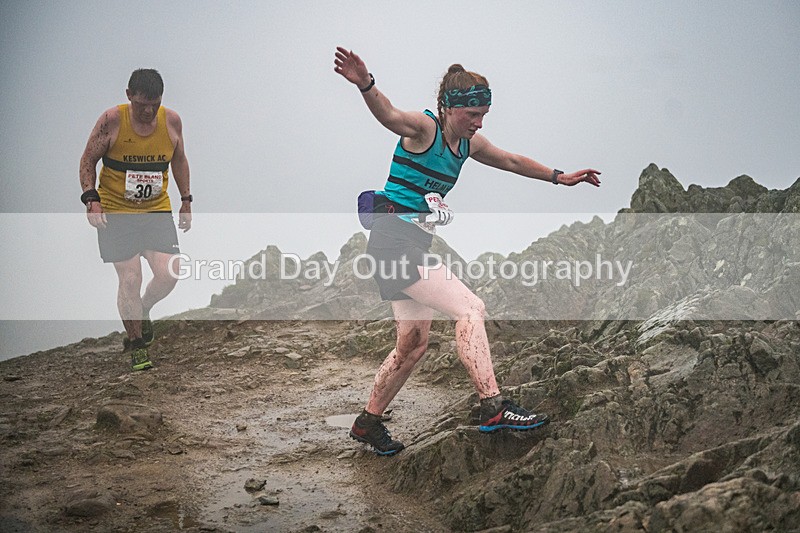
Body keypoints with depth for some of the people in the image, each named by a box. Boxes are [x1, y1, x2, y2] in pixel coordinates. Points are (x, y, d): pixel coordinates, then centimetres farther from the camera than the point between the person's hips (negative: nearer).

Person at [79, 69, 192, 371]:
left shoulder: (171, 121, -3)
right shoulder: (111, 121, -13)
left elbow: (179, 159, 14)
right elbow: (88, 161, -3)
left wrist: (186, 200, 13)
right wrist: (91, 198, -16)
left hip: (157, 210, 3)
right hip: (116, 212, -3)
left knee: (168, 276, -9)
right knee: (130, 280, -8)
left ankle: (143, 311, 25)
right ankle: (136, 347, 10)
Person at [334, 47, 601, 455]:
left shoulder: (468, 143, 13)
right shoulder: (424, 127, -13)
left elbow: (512, 162, 28)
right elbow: (389, 116, -35)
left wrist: (559, 177, 36)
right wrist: (365, 85, -56)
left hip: (413, 245, 10)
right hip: (393, 240, -10)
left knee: (413, 343, 14)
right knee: (470, 309, -19)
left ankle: (368, 423, 26)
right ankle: (493, 408, -22)